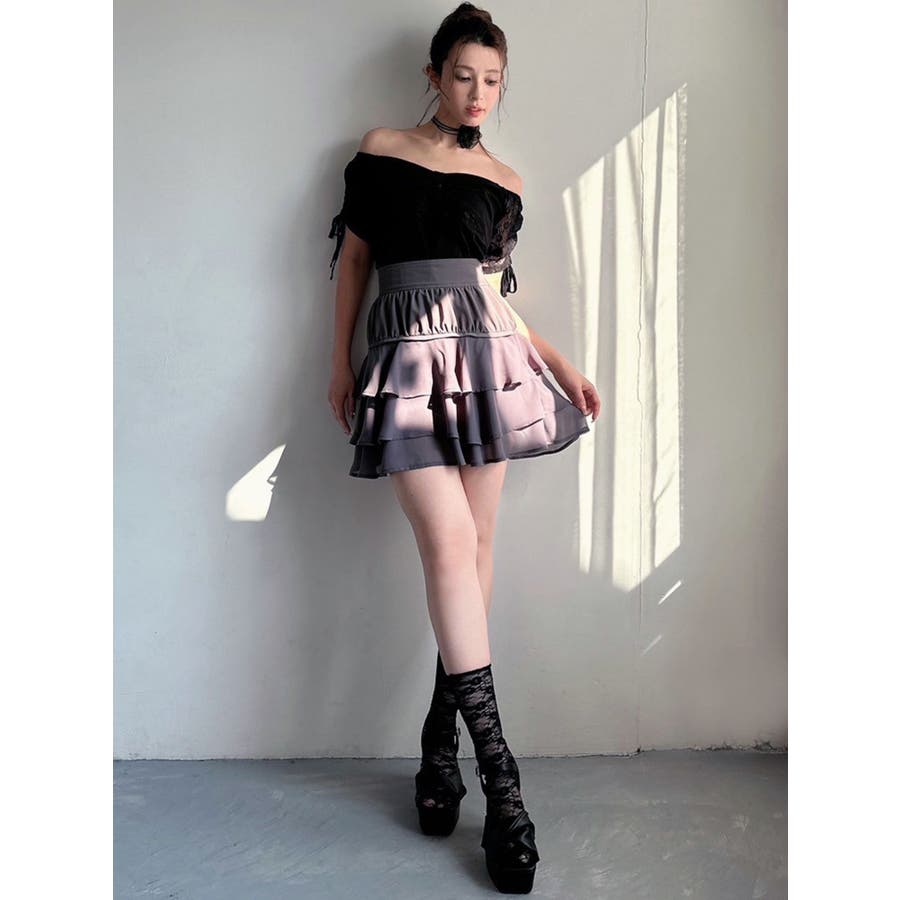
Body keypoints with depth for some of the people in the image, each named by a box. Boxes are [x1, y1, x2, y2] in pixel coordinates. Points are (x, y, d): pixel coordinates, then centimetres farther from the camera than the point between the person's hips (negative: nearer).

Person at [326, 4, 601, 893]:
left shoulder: (503, 180, 15)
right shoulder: (381, 151, 9)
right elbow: (353, 258, 9)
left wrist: (562, 366, 13)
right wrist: (340, 362, 4)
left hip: (490, 359, 4)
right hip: (413, 359, -4)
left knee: (475, 544, 1)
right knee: (449, 543, -14)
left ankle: (442, 735, 16)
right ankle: (498, 775, -10)